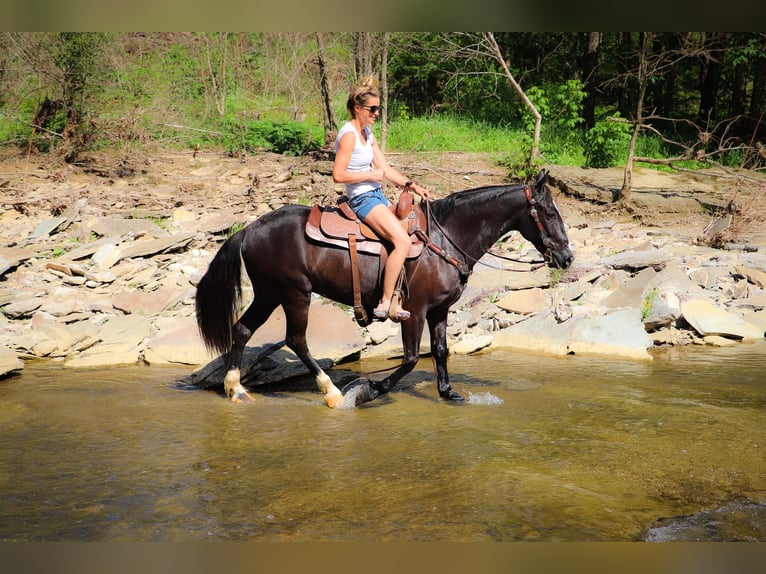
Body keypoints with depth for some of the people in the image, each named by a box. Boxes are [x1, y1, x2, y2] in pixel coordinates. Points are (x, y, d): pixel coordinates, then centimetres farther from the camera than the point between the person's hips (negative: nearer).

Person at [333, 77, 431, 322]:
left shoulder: (368, 133, 14)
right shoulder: (349, 135, -14)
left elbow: (385, 169, 13)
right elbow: (338, 175, -20)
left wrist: (411, 185, 2)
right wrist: (371, 175, -16)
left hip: (376, 195, 10)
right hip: (362, 198, -10)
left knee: (404, 239, 8)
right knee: (403, 242, -21)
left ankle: (393, 303, 12)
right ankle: (385, 304, -15)